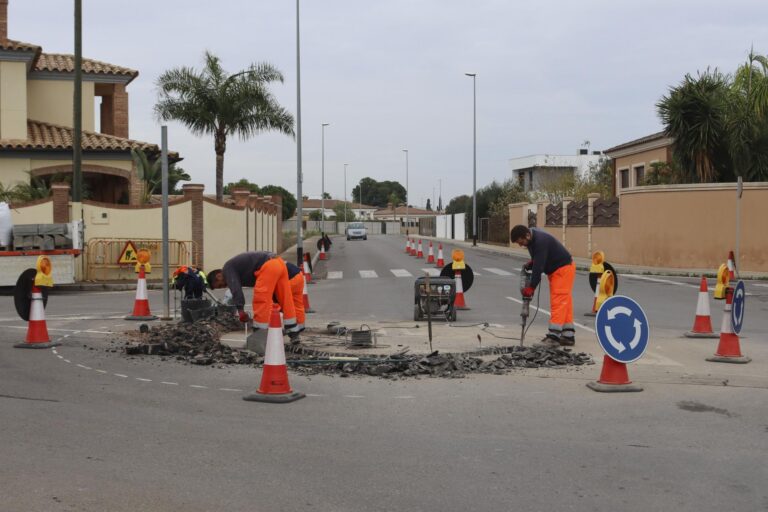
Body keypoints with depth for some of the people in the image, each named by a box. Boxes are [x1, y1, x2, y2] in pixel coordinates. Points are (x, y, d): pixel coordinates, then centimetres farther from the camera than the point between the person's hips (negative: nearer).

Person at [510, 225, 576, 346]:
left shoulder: (540, 241, -28)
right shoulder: (532, 238, 3)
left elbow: (539, 266, -29)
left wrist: (532, 287, -26)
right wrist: (531, 263, -2)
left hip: (563, 269, -10)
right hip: (554, 270, 10)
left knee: (558, 302, -13)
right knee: (564, 303, 9)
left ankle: (553, 335, -17)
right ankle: (568, 336, 11)